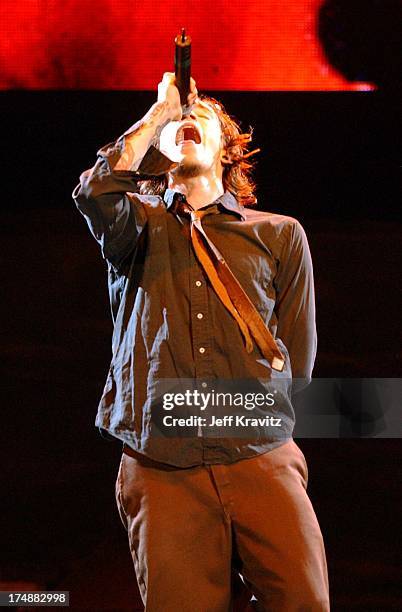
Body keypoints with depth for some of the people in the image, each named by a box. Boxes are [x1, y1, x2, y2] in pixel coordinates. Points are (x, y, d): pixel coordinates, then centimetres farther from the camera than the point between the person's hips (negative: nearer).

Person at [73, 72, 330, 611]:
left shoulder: (280, 235, 16)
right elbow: (97, 194, -10)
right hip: (163, 473, -1)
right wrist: (160, 110, 3)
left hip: (263, 463, 1)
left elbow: (298, 364, 16)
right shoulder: (139, 226, 15)